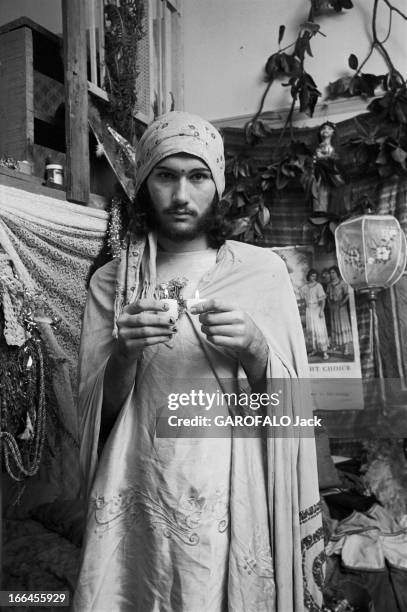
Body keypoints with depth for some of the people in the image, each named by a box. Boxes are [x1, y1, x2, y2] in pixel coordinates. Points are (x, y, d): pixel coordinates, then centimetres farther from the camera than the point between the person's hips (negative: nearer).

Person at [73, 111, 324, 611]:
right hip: (141, 499, 1)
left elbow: (291, 403, 0)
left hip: (236, 492, 0)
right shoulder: (110, 282, 2)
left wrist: (254, 349, -19)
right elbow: (96, 410, 1)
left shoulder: (263, 269, -2)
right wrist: (123, 353, -18)